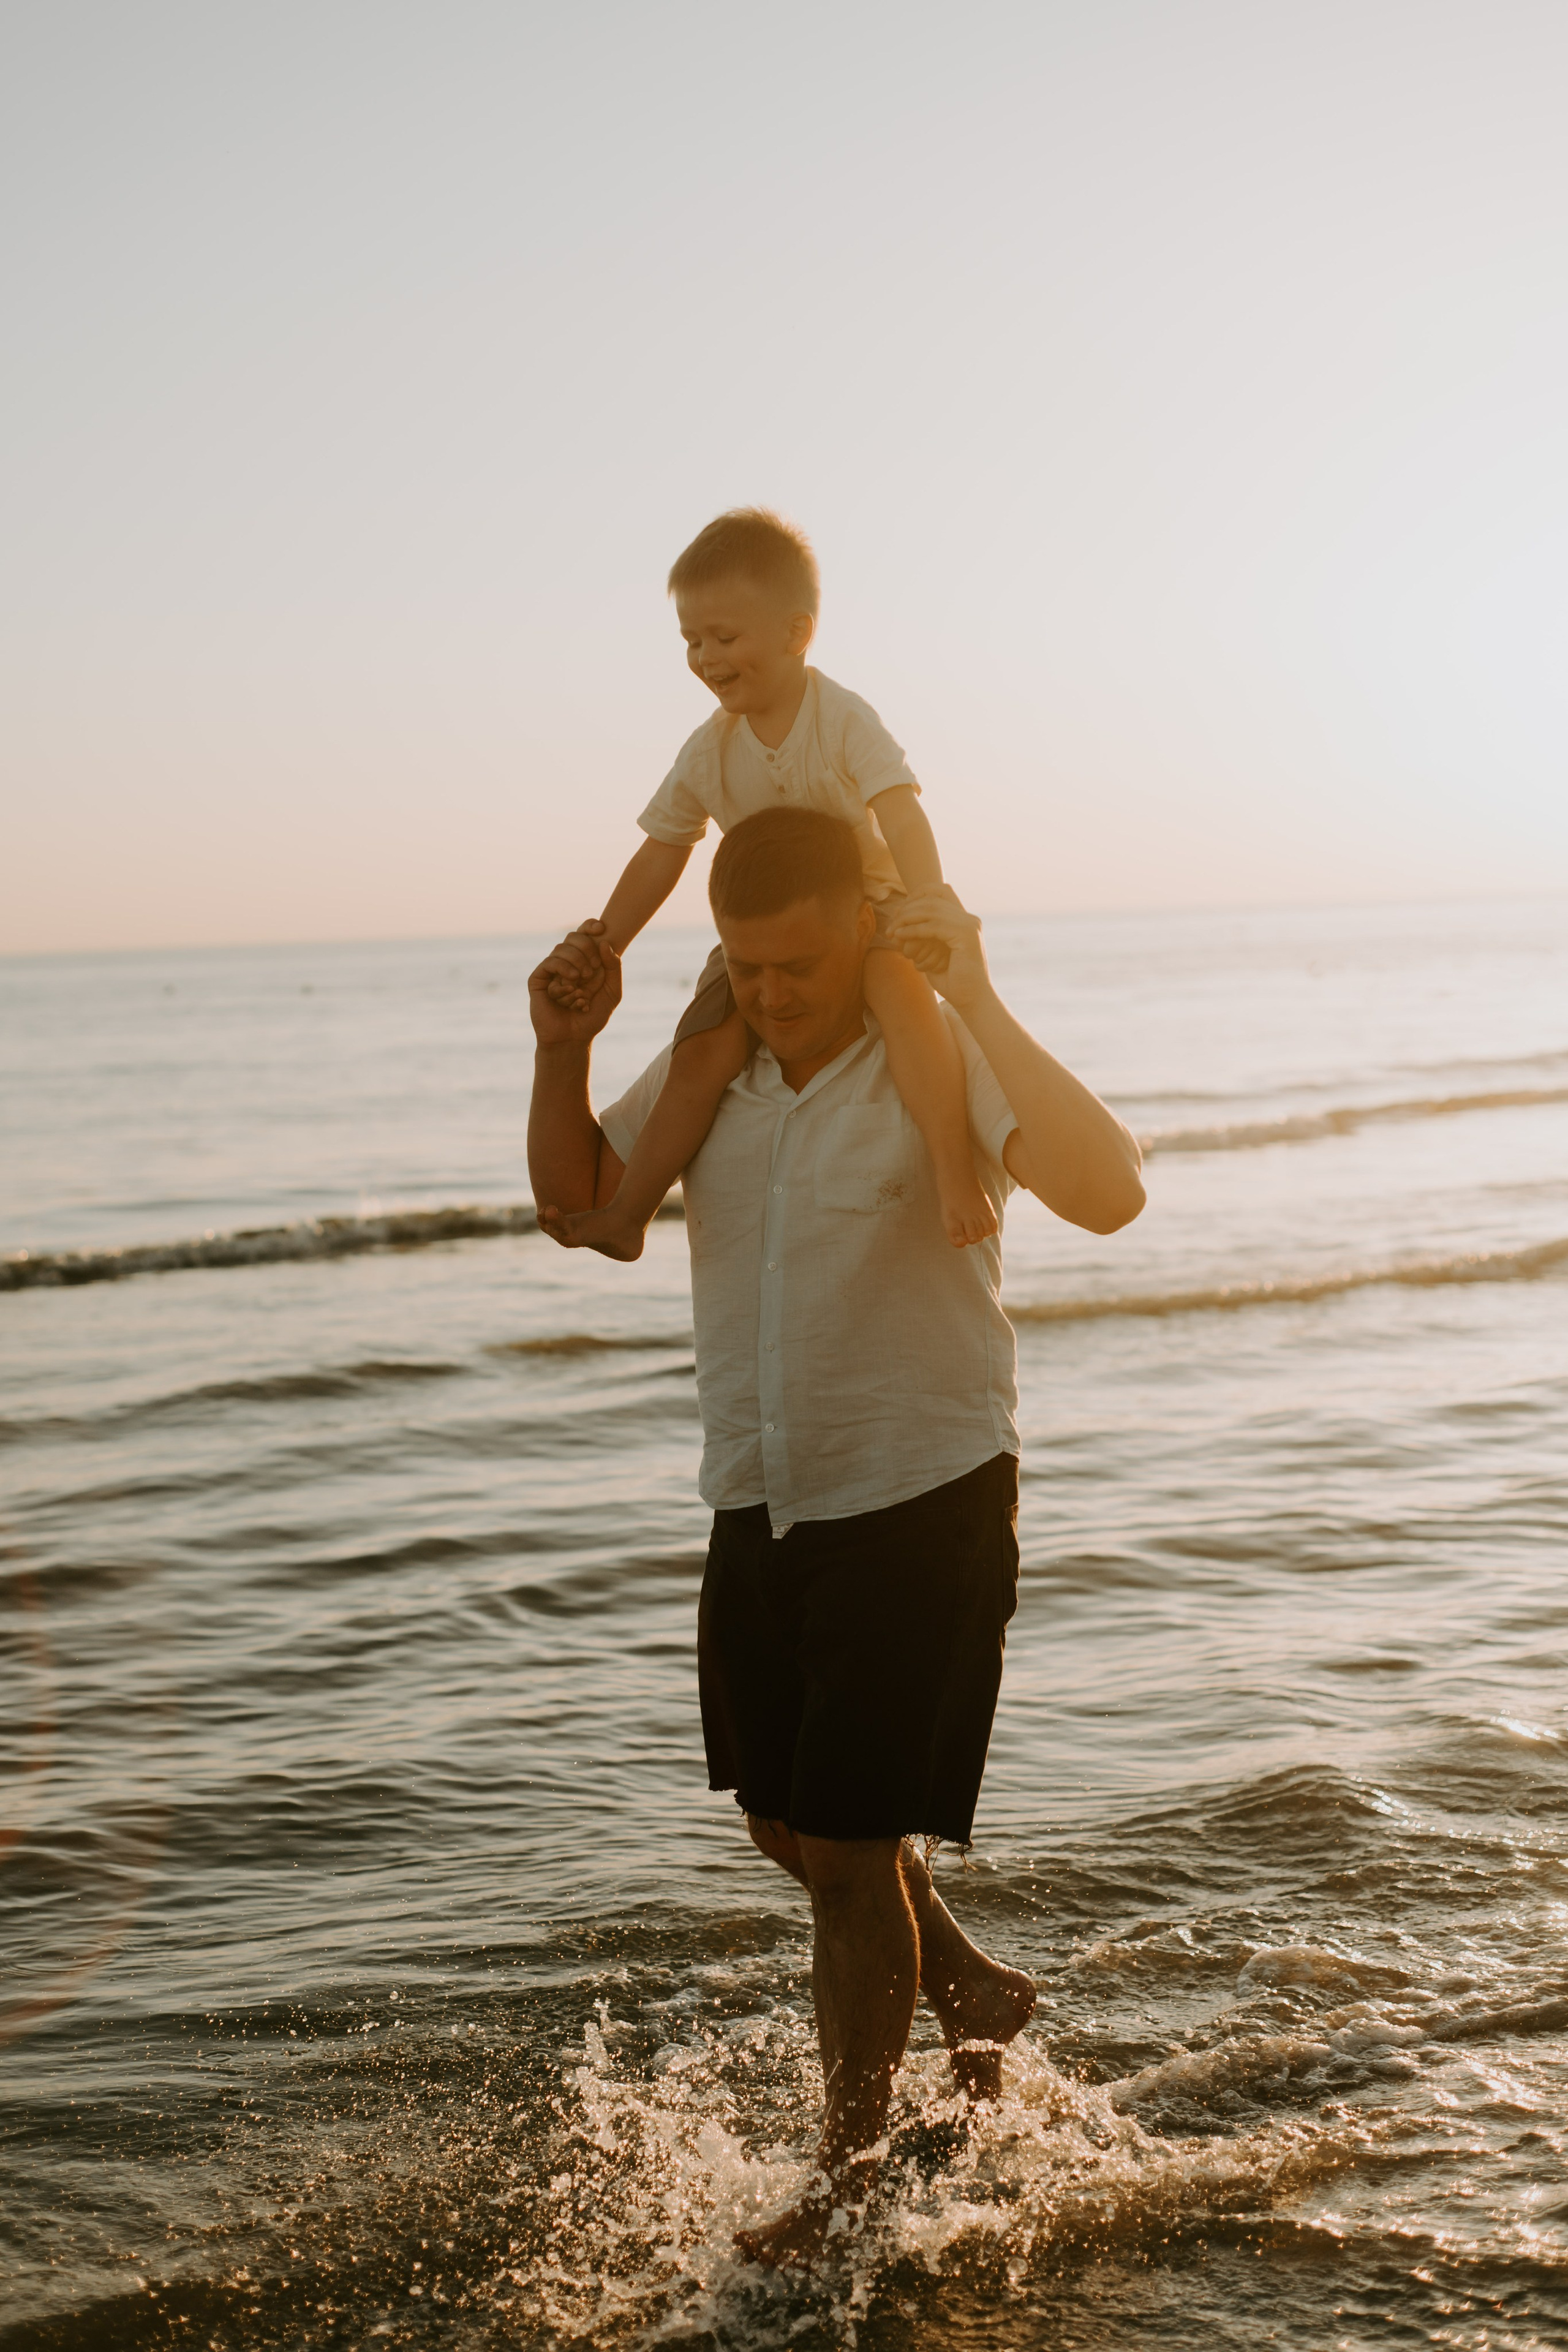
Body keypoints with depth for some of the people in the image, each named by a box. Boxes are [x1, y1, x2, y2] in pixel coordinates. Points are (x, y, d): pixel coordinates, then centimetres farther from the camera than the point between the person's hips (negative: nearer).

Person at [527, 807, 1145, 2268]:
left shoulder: (940, 1057, -18)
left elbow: (1105, 1193, -35)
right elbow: (576, 1204, 9)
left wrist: (980, 1002, -38)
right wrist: (561, 1052, -8)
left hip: (925, 1502, -7)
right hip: (760, 1505, 7)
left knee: (852, 1848, 0)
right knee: (786, 1826, 20)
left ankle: (852, 2171, 22)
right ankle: (974, 1996, 47)